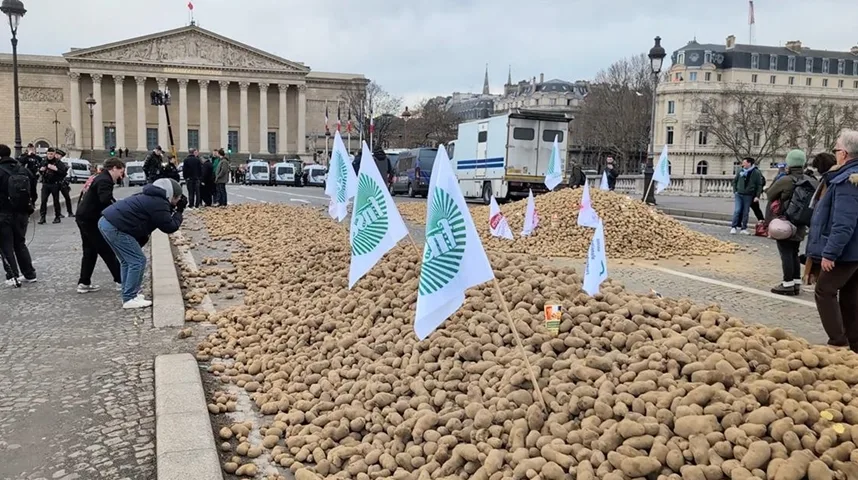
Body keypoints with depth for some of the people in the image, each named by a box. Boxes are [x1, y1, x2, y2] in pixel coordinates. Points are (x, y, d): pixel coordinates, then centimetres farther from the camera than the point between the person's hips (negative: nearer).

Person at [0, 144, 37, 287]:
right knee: (20, 244, 17)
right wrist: (28, 208, 17)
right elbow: (33, 192, 10)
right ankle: (29, 274, 17)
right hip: (22, 213, 6)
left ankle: (13, 276, -1)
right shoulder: (24, 170, 6)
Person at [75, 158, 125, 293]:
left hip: (83, 218, 10)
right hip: (91, 220, -10)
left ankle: (84, 283, 18)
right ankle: (120, 281, 2)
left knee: (90, 252, 16)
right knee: (108, 251, -3)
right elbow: (106, 200, -33)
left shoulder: (96, 178, 15)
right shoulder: (105, 181, -17)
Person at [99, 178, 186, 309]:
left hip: (106, 222, 11)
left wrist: (174, 209, 17)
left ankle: (128, 294, 25)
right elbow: (170, 227, -8)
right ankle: (129, 299, -2)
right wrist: (179, 211, 4)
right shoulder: (158, 203, -11)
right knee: (138, 261, -5)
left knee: (127, 260, 20)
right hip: (116, 228, -11)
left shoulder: (152, 198, 19)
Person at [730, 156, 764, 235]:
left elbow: (759, 185, -1)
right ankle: (734, 227, -5)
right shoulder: (740, 171, 6)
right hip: (738, 195, 1)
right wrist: (735, 191, 5)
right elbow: (734, 181, 16)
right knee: (737, 211, -8)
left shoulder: (756, 173, -2)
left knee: (745, 212, 6)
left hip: (748, 196, -1)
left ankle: (743, 228, 12)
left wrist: (757, 196, -7)